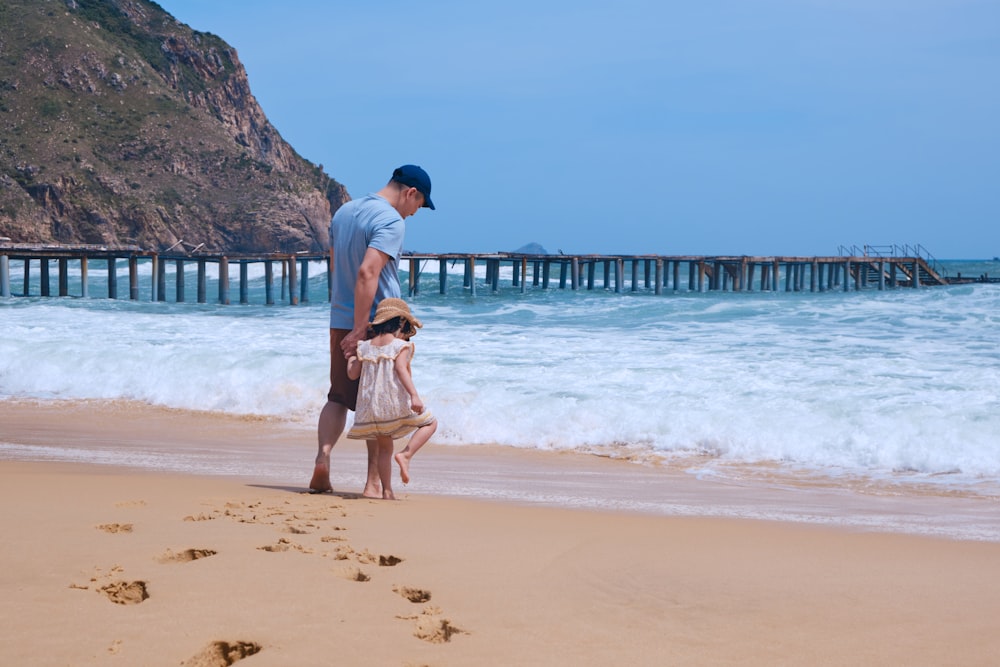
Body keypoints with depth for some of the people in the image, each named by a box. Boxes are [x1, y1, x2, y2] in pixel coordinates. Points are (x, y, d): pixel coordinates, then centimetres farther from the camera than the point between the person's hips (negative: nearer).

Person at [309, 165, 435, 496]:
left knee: (339, 397, 14)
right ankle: (374, 482, 3)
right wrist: (360, 329, -25)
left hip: (340, 321, 7)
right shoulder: (391, 221, -15)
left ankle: (323, 456, -8)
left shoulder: (343, 212, 12)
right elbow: (367, 273, -26)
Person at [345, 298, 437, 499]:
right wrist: (414, 395, -27)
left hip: (371, 406, 5)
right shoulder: (401, 346, -4)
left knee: (384, 448, 16)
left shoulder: (365, 346, 10)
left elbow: (353, 374, 8)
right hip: (396, 403, -5)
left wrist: (351, 358, 29)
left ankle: (387, 491, 8)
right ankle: (406, 455, -9)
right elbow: (401, 369, -19)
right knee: (430, 423, 13)